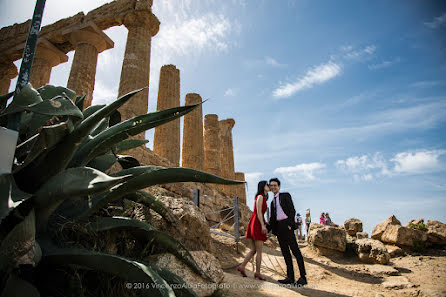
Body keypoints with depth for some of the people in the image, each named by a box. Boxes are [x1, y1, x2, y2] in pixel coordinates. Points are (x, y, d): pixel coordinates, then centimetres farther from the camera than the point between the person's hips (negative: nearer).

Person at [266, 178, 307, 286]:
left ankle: (303, 277, -2)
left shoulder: (285, 195, 4)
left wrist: (290, 224, -16)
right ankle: (290, 277, 11)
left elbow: (292, 210, -5)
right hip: (278, 227, 7)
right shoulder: (273, 202, 23)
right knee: (285, 252, 7)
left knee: (295, 250, -6)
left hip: (286, 225, -7)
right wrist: (267, 228, 9)